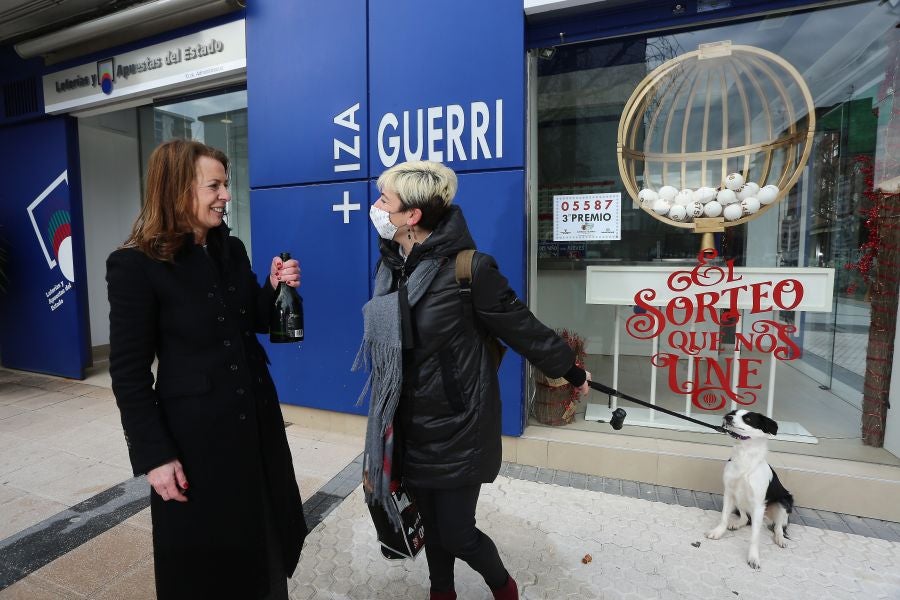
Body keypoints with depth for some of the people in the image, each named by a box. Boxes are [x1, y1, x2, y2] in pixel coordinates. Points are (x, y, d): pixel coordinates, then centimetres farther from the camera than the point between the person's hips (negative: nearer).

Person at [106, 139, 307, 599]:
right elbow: (128, 372, -12)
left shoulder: (231, 250, 4)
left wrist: (275, 288, -9)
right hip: (195, 430, -5)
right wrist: (154, 455, -13)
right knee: (204, 556, 16)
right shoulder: (135, 265, -13)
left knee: (266, 536, 22)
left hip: (256, 418, 6)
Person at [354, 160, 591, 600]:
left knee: (456, 533, 9)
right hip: (409, 428, 6)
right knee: (432, 525, 21)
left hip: (456, 428, -5)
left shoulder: (467, 268, -22)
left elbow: (524, 328, -12)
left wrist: (571, 371, 1)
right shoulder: (391, 266, 0)